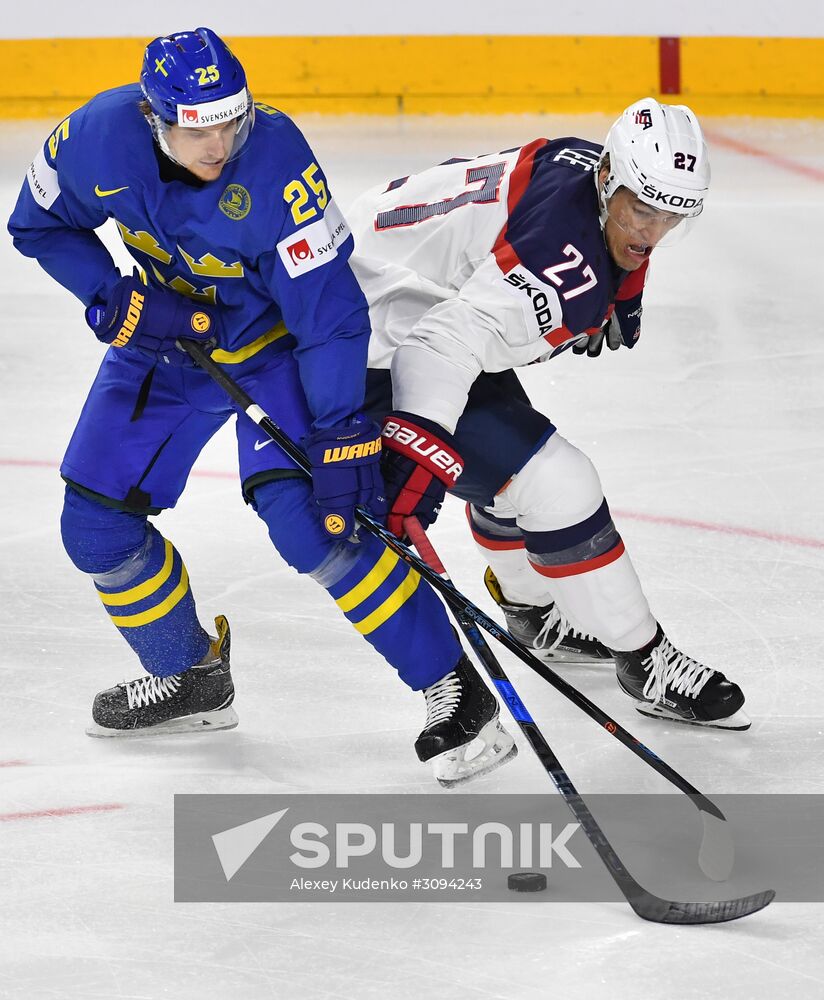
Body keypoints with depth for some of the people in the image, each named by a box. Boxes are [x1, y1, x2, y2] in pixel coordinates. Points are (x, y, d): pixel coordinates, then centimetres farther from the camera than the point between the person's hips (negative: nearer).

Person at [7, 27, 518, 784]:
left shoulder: (278, 166, -34)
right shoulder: (100, 136, -23)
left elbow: (329, 310, -31)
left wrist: (343, 435, -35)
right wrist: (115, 299, -18)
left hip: (272, 344, -5)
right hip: (165, 337, 5)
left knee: (305, 517, -24)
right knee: (96, 527, 3)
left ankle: (454, 690, -14)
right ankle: (191, 678, 27)